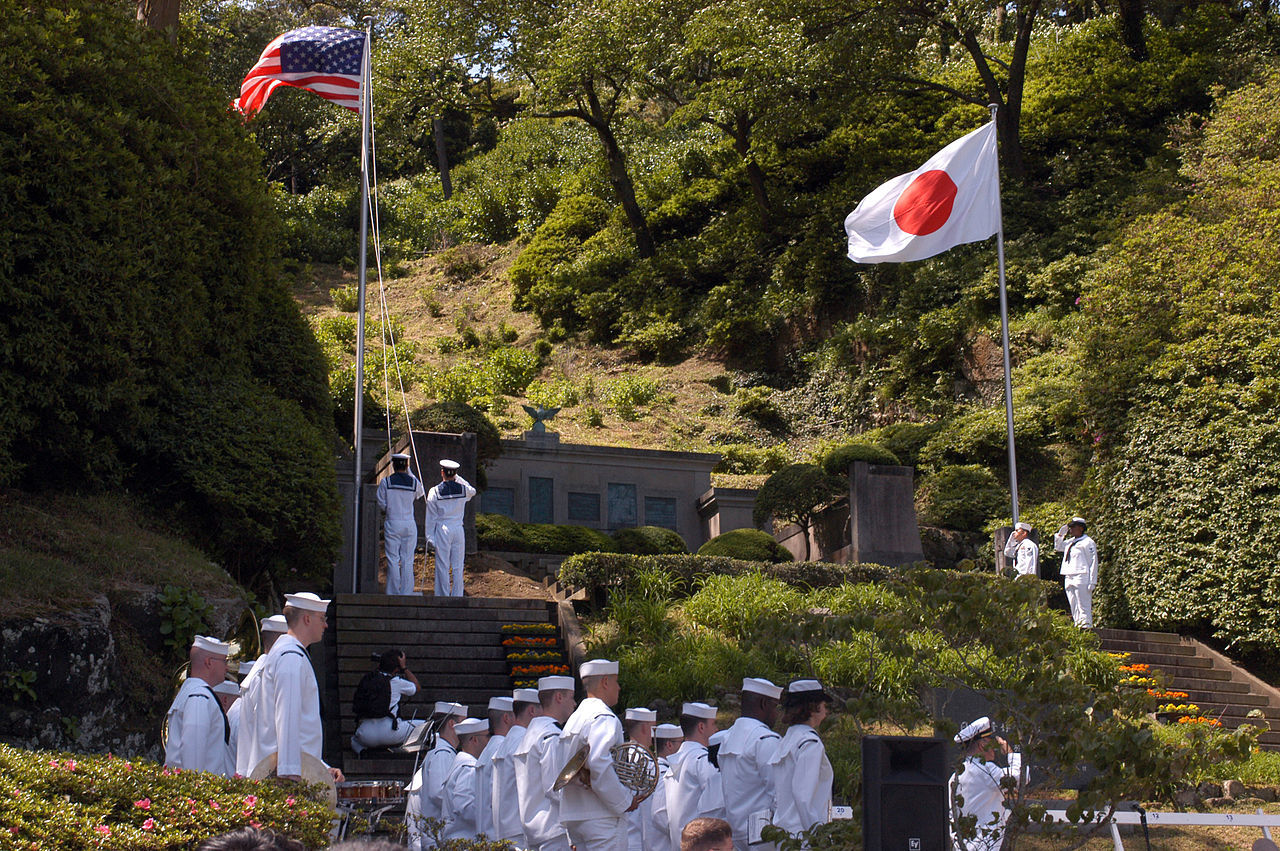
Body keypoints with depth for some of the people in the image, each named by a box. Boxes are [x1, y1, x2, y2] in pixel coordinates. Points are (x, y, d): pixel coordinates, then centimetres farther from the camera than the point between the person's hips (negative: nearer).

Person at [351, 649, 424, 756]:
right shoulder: (396, 682, 0)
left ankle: (360, 751, 4)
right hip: (390, 733, -4)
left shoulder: (366, 679, 11)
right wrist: (404, 667, 23)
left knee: (354, 738, 38)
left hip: (366, 737, 4)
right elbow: (416, 687, 19)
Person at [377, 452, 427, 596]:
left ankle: (393, 593, 1)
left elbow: (381, 504, -4)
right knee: (407, 560, 5)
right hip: (409, 524, 2)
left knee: (393, 560, 1)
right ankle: (407, 592, 4)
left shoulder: (386, 482, -6)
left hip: (392, 523, -2)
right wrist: (409, 472, 22)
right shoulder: (414, 482, -1)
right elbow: (420, 494, 20)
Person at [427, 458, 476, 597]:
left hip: (442, 530, -2)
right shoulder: (463, 489, 0)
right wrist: (458, 478, 25)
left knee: (442, 566, 2)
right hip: (459, 529, 2)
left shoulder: (434, 492, -4)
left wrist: (430, 537, 4)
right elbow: (472, 491, 27)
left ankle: (443, 596, 4)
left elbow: (431, 517, -1)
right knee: (457, 566, 6)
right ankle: (457, 596, 7)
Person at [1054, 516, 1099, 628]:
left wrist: (1092, 582, -14)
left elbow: (1093, 563, -8)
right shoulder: (1070, 542, 18)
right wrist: (1060, 534, 19)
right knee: (1074, 606, 9)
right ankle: (1078, 626, 13)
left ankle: (1086, 626, -11)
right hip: (1069, 579, 8)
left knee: (1083, 606, -10)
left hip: (1081, 578, -8)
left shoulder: (1088, 542, -5)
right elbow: (1058, 547, 36)